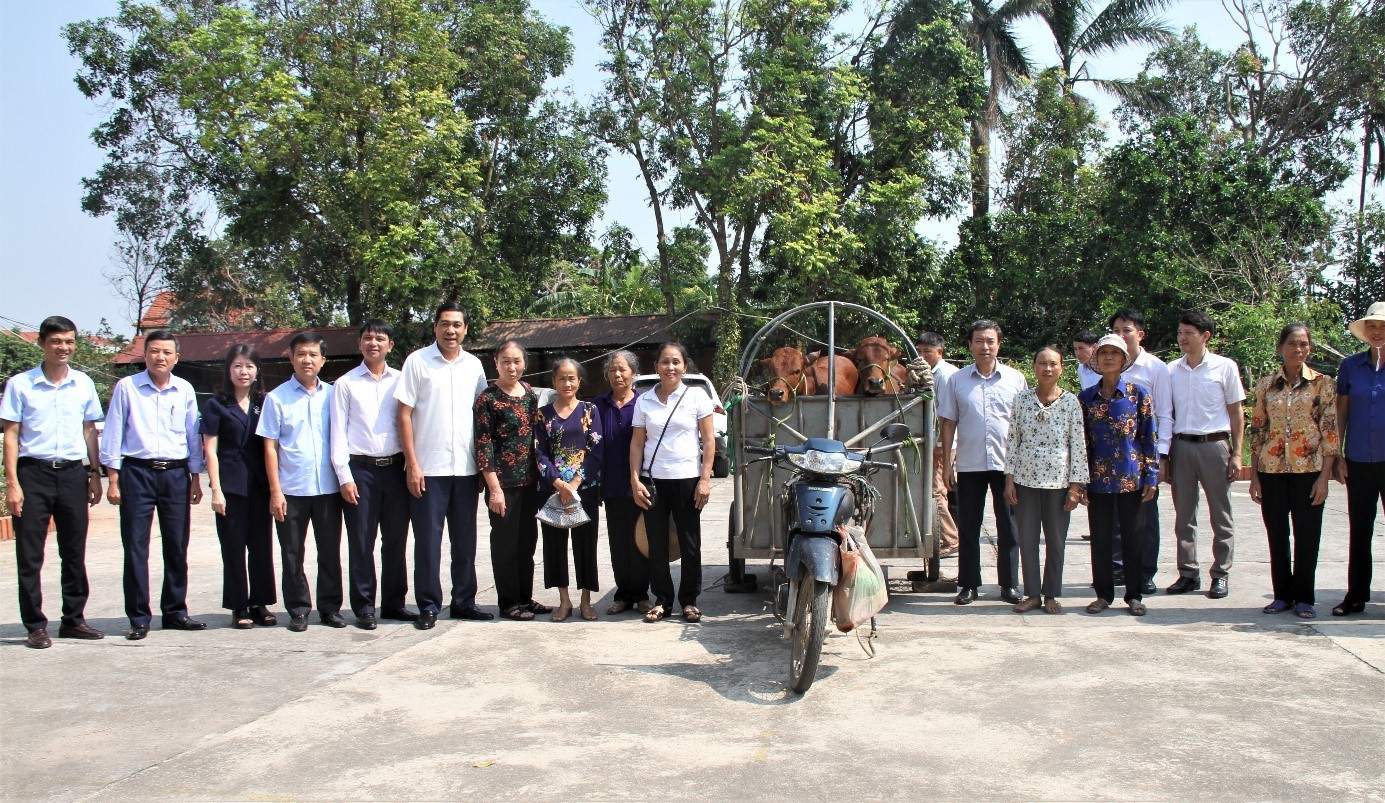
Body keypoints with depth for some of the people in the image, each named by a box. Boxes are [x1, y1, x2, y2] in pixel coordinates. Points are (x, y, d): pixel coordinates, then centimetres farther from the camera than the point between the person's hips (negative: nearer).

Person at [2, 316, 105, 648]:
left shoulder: (83, 384, 8)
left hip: (72, 473, 3)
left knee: (74, 552, 10)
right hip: (33, 472, -3)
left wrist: (95, 474, 10)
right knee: (30, 555, 1)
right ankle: (35, 626, 9)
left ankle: (74, 619, 20)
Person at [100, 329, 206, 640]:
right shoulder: (127, 387, 0)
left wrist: (195, 477, 11)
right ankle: (139, 618, 6)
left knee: (177, 547, 7)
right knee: (135, 547, -1)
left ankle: (175, 612, 18)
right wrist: (112, 479, -3)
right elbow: (113, 434, 1)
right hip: (137, 472, -3)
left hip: (176, 474, 3)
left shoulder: (185, 390, 8)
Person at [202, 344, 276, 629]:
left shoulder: (264, 403, 9)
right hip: (231, 485, -3)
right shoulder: (216, 404, 1)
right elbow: (210, 450, -1)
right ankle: (239, 608, 9)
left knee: (262, 545, 5)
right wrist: (216, 490, -8)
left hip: (260, 484, 3)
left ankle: (260, 604, 14)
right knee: (234, 547, 2)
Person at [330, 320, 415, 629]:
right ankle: (363, 607, 10)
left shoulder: (400, 381, 9)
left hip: (394, 467, 2)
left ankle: (394, 602, 18)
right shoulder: (345, 383, 5)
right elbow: (338, 432, 2)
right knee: (361, 543, 2)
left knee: (396, 540, 7)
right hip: (361, 468, -2)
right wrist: (344, 475, -6)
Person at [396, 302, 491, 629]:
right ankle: (429, 605, 10)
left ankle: (464, 601, 19)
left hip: (466, 467, 4)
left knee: (465, 540, 9)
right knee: (428, 540, 2)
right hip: (428, 468, -3)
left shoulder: (474, 365, 9)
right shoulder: (418, 361, -2)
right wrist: (412, 464, -9)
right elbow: (404, 414, -4)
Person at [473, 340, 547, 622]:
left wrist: (539, 472, 12)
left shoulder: (529, 392, 9)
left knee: (528, 540, 13)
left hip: (529, 480, 7)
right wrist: (494, 488, -16)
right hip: (504, 482, -7)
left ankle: (525, 598, 24)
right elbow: (483, 446, -12)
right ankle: (509, 602, 12)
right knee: (505, 542, 2)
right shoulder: (488, 399, -10)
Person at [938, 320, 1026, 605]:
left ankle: (1009, 584, 15)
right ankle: (968, 584, 14)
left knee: (1008, 526, 5)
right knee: (968, 527, 6)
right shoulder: (957, 380, 4)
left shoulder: (1015, 379, 4)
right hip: (969, 464, 0)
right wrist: (946, 464, 2)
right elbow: (948, 423, 6)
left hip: (1007, 464, 0)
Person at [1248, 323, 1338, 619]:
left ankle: (1304, 597, 16)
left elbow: (1330, 431, -3)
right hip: (1272, 469, 2)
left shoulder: (1322, 383, 0)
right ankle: (1282, 595, 20)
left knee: (1307, 536, 4)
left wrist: (1324, 475, -9)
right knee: (1277, 535, 8)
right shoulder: (1266, 385, 6)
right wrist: (1254, 475, 3)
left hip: (1308, 469, -2)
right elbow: (1256, 431, 8)